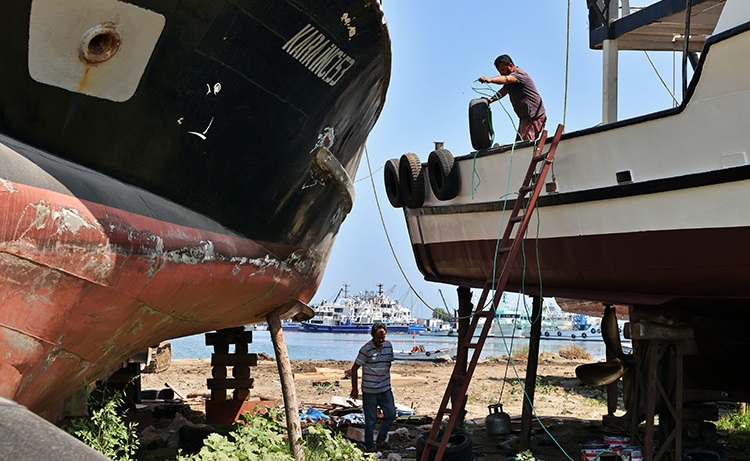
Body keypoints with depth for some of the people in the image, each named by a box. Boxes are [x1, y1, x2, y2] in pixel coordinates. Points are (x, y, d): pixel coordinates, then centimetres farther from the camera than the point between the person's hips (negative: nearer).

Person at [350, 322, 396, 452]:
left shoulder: (388, 346, 2)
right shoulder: (366, 349, -14)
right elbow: (354, 368, -8)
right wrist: (354, 388, -6)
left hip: (385, 389, 5)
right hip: (370, 391, -5)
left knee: (391, 414, 6)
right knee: (370, 419, 2)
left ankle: (381, 439, 25)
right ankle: (369, 447, 14)